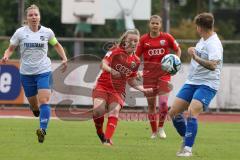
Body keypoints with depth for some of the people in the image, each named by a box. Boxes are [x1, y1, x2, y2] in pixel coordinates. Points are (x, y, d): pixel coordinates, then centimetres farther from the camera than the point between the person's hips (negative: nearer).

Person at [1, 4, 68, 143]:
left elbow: (57, 45, 18)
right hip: (26, 73, 1)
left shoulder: (47, 32, 0)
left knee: (44, 101, -20)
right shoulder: (20, 32, -2)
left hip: (44, 71, -1)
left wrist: (64, 58, 4)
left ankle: (43, 130, -26)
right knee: (34, 106, 8)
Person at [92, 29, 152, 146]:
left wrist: (142, 89, 6)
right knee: (98, 110, -25)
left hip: (118, 91, 3)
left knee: (115, 110, -24)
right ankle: (99, 131, 4)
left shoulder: (136, 61, 9)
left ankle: (107, 139, -28)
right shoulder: (116, 51, -5)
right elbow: (103, 64, -18)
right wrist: (111, 70, -38)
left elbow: (131, 80, 19)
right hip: (103, 86, -3)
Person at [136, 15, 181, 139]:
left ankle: (161, 127, 9)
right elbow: (136, 57, 6)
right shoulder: (144, 39, 0)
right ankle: (154, 132, 19)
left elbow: (178, 50, 13)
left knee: (163, 103, -14)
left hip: (164, 72, -1)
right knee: (151, 104, 4)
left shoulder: (166, 37, -1)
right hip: (149, 74, 1)